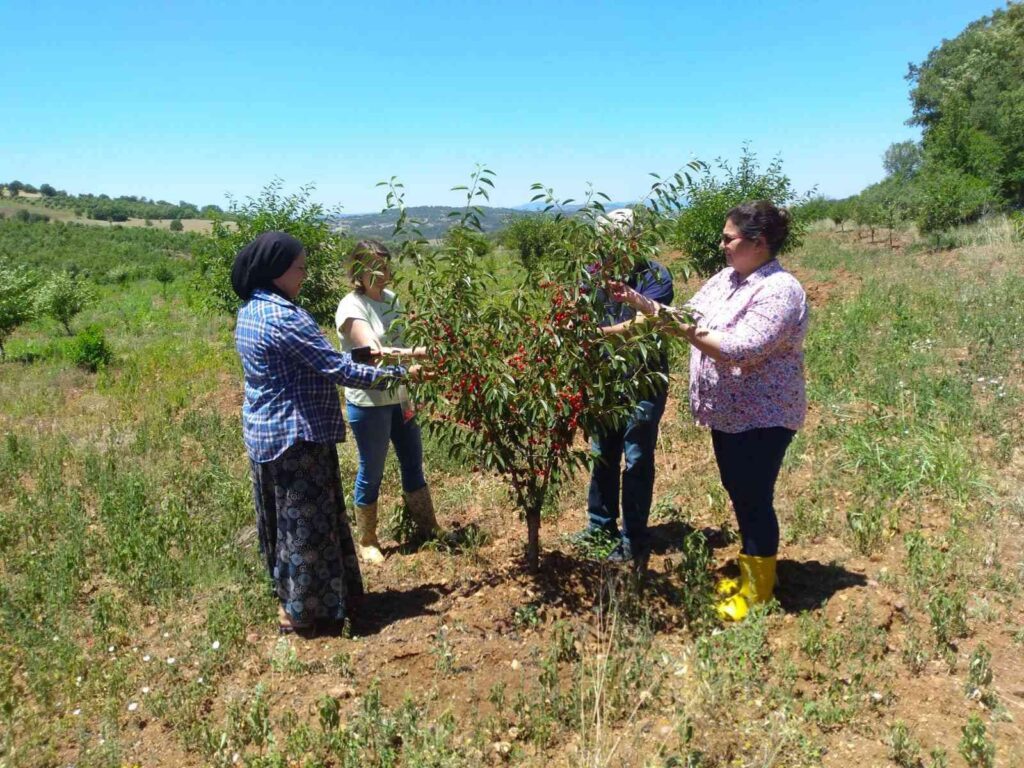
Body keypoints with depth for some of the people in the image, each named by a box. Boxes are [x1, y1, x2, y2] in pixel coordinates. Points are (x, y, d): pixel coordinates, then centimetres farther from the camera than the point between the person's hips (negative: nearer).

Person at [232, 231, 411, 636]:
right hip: (296, 436, -10)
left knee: (286, 518, 21)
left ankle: (289, 597, 37)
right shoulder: (284, 318, -23)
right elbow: (338, 369, -22)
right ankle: (301, 611, 18)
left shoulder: (251, 311, 8)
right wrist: (397, 373, -14)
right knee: (307, 522, 4)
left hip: (264, 433, 10)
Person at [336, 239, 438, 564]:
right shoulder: (351, 308, -18)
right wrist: (423, 352, -39)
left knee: (413, 462, 17)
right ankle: (366, 541, 27)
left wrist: (409, 395, 5)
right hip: (369, 404, -7)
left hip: (399, 398, 7)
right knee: (371, 472, 7)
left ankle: (427, 528, 35)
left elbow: (397, 345, 7)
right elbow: (376, 353, -30)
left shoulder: (390, 298, 4)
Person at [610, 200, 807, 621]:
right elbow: (687, 318, 12)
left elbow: (740, 352, -30)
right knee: (738, 493, 18)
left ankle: (757, 589, 19)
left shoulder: (779, 291, -21)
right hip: (727, 412, 9)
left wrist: (685, 328, -27)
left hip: (762, 417, -9)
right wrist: (639, 302, 2)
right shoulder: (726, 278, 7)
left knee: (754, 499, 2)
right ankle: (751, 569, 36)